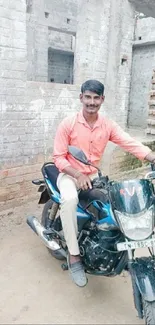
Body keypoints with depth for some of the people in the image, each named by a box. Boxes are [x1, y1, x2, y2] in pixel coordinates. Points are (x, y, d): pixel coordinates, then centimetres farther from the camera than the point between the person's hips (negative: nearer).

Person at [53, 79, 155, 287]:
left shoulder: (108, 126, -3)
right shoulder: (68, 124, -12)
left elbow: (131, 144, -15)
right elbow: (58, 157, -13)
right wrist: (78, 174, -28)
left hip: (93, 176, 4)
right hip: (69, 175, -4)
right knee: (70, 200, -36)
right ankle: (74, 255, -20)